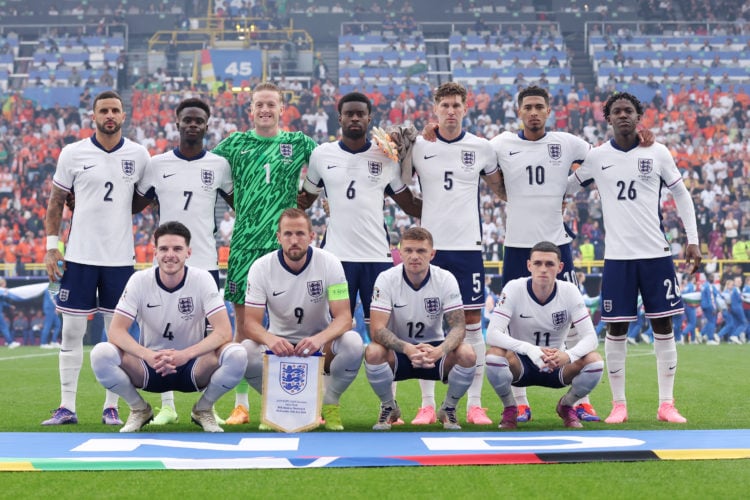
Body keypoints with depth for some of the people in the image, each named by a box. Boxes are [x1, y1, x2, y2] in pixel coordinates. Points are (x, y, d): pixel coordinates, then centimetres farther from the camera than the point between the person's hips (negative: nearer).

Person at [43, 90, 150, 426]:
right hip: (79, 255, -1)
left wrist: (115, 208, -2)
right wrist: (51, 248, -1)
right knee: (72, 330, 1)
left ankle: (111, 407, 12)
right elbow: (56, 202, 5)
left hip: (120, 256, 1)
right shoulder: (73, 153, 0)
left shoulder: (138, 155, 3)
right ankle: (67, 407, 8)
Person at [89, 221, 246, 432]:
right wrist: (148, 355, -34)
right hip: (149, 367, 1)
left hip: (192, 368, 0)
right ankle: (139, 409, 1)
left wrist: (185, 355, -34)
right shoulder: (140, 280, -10)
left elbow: (224, 332, -18)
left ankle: (203, 409, 0)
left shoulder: (202, 279, -11)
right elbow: (116, 331, -15)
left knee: (236, 355, -31)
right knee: (101, 354, -29)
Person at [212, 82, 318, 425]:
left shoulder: (298, 142, 8)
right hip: (244, 242, 1)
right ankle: (241, 403, 10)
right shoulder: (235, 143, 10)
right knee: (243, 319, 2)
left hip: (284, 243, -1)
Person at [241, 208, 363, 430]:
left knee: (353, 343, -32)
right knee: (246, 350, -32)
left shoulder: (329, 264, -15)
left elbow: (344, 317, -20)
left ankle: (329, 403, -5)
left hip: (320, 343, 0)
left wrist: (320, 338, -42)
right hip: (279, 343, 0)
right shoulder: (261, 268, -14)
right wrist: (269, 339, -41)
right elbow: (250, 321, -17)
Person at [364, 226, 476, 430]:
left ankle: (448, 409, 1)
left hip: (434, 350, 1)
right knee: (373, 352, -34)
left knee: (467, 354, -29)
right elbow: (377, 329, -23)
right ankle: (389, 407, -2)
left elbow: (458, 326, -16)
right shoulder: (386, 279, -15)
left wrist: (440, 350, -38)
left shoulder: (446, 279, -12)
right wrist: (407, 349, -42)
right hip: (398, 351, -1)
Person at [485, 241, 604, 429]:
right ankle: (509, 409, -3)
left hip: (557, 364, 2)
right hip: (521, 362, -2)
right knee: (494, 355, -34)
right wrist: (529, 349, -43)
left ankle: (566, 406, 5)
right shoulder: (514, 289, -18)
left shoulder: (570, 291, -12)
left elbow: (590, 337, -16)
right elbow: (492, 334, -26)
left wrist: (568, 355, -39)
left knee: (594, 362, -27)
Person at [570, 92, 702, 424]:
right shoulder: (596, 157, 2)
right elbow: (564, 186, 14)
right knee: (616, 328, 1)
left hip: (656, 253, 0)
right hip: (617, 256, 0)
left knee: (663, 324, 2)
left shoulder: (657, 153, 1)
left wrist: (693, 239, 2)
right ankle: (618, 404, 11)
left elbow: (681, 194, 8)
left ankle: (666, 404, 10)